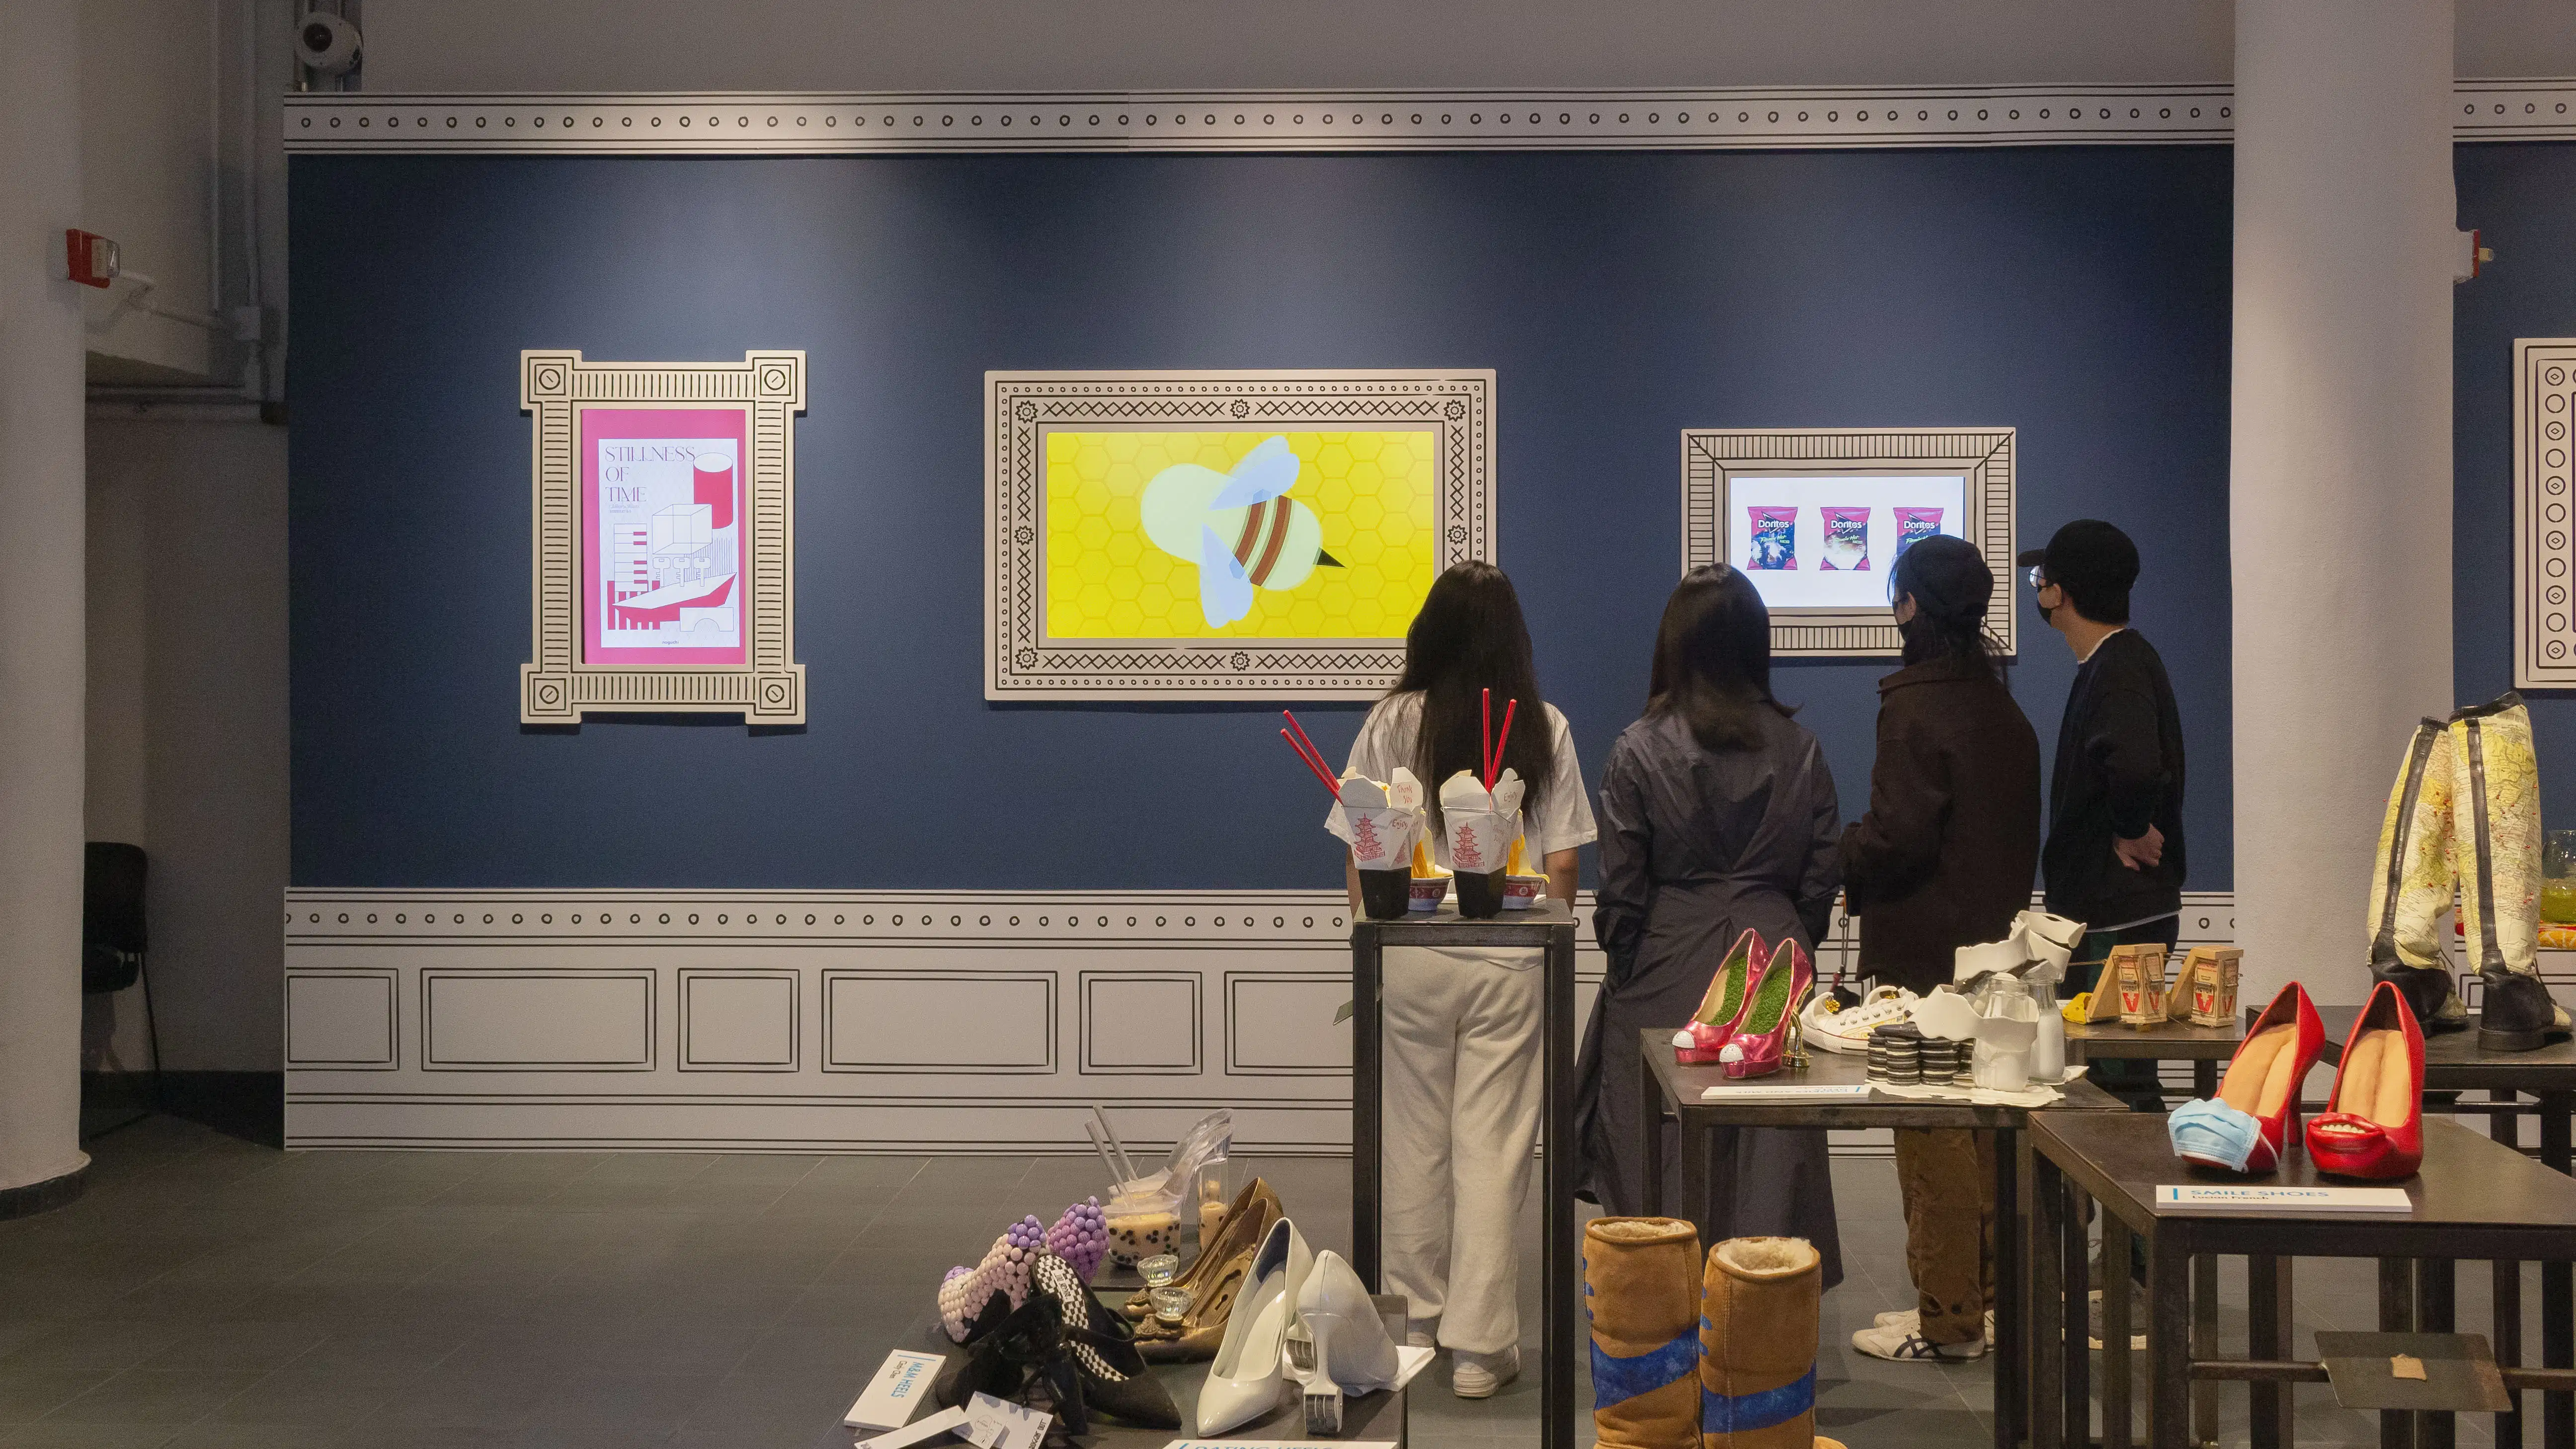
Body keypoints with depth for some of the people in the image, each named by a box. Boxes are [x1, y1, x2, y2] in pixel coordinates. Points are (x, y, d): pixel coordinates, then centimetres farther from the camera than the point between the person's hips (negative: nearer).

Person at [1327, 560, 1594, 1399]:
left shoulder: (1392, 723, -5)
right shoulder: (1544, 728, -4)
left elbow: (1362, 858, -2)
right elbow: (1563, 865, -1)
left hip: (1412, 952, 1)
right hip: (1509, 960, 0)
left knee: (1417, 1137, 13)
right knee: (1494, 1148, 3)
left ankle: (1420, 1315, 27)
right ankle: (1479, 1344, 5)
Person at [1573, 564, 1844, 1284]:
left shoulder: (1640, 749, -6)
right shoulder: (1798, 748, 2)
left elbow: (1621, 883, -4)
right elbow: (1821, 873, 6)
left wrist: (1622, 965, 9)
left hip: (1669, 968, -2)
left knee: (1662, 1159, 5)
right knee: (1771, 1155, 7)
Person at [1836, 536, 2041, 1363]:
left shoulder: (1915, 707, -15)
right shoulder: (2003, 707, 12)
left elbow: (1898, 838, -20)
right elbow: (2021, 835, 15)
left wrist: (1840, 862, -3)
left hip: (1925, 956, -9)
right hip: (1993, 945, 9)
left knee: (1933, 1142, -3)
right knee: (1986, 1130, 15)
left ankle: (1945, 1319, 3)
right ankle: (1989, 1293, 24)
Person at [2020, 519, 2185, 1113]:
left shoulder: (2119, 670, -18)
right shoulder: (2119, 660, 15)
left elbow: (2135, 768, -36)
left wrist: (2132, 833, -20)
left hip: (2118, 923, -10)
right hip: (2106, 913, 10)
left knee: (2118, 1086, -6)